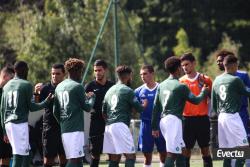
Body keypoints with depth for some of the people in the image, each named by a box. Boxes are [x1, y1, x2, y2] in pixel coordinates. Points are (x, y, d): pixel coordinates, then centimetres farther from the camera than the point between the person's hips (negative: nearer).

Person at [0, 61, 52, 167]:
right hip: (20, 123, -7)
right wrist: (46, 102, 10)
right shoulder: (26, 85, -4)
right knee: (18, 157, -9)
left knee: (26, 153, 17)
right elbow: (31, 107, -6)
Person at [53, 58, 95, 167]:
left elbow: (55, 111, 17)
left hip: (64, 129, 8)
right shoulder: (77, 87, -8)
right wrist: (92, 98, 16)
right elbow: (87, 107, -2)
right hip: (75, 129, -8)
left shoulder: (59, 87, 14)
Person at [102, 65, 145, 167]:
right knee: (130, 156, -7)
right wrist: (144, 104, 17)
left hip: (108, 126, 8)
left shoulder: (110, 90, 19)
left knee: (114, 159, 11)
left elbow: (104, 112, 24)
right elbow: (139, 108, -3)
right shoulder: (127, 91, -4)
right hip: (120, 125, -8)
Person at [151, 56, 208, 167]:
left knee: (180, 150, 16)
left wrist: (154, 127, 19)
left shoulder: (161, 85, 13)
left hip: (163, 120, 8)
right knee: (172, 154, -12)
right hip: (174, 120, -8)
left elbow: (156, 107, 15)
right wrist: (203, 92, 18)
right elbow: (195, 100, -3)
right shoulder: (181, 87, -8)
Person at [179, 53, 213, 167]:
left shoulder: (205, 79, 2)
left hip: (202, 119, -1)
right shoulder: (180, 82, 5)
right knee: (186, 151, 1)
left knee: (205, 150, 4)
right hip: (187, 119, 1)